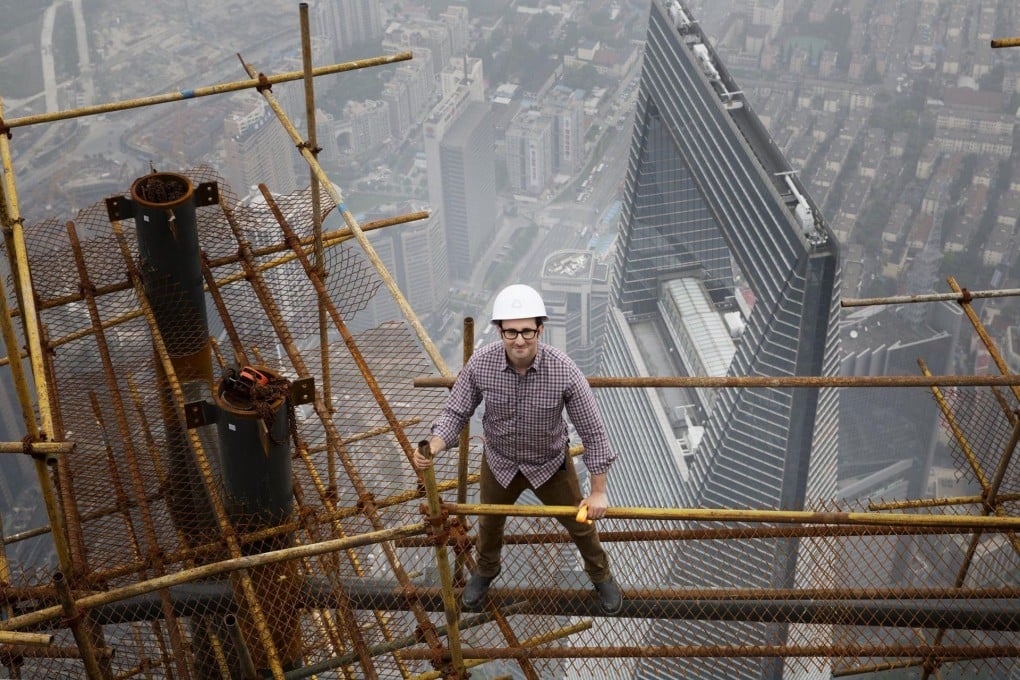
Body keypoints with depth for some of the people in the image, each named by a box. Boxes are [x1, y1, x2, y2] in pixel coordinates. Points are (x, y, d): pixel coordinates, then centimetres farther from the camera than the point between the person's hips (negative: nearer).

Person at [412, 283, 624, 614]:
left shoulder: (565, 371, -33)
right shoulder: (480, 364, -29)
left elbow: (592, 431, -22)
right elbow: (456, 411, -14)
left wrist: (599, 491, -15)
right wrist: (432, 448, -34)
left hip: (551, 464, -1)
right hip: (500, 463, 2)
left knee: (580, 523, 20)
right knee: (489, 522, 28)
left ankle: (601, 575, 52)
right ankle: (486, 570, 62)